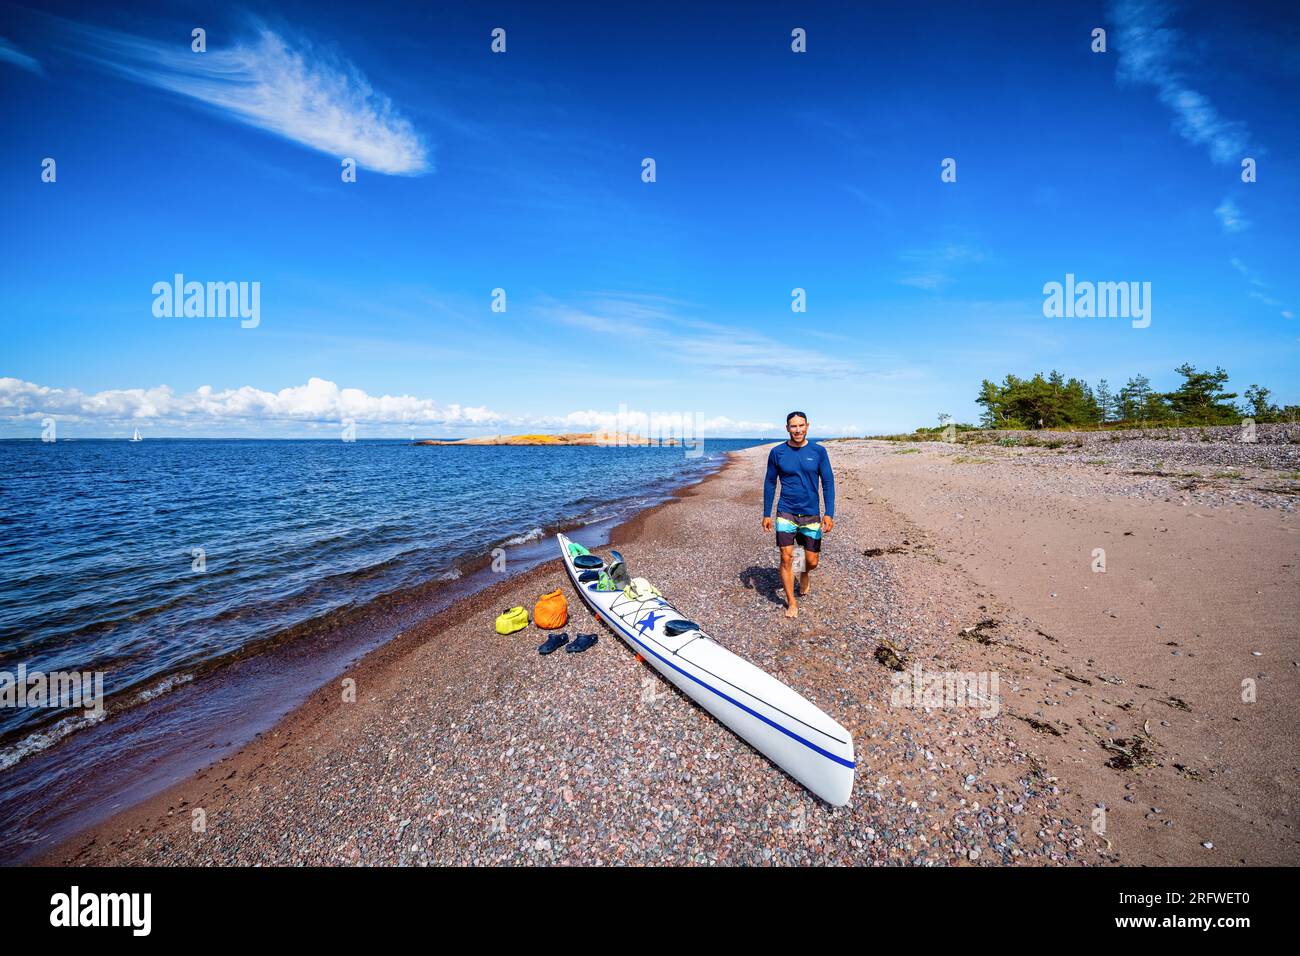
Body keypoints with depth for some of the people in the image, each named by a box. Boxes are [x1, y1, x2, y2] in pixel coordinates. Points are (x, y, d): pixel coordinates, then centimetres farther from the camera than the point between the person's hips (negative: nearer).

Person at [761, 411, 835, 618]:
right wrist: (766, 515, 4)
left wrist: (829, 514, -10)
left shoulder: (818, 451, -2)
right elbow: (770, 484, 5)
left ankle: (805, 575, 43)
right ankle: (791, 602, 14)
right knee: (786, 559, -5)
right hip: (786, 514, -1)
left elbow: (828, 483, -1)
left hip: (811, 515, 1)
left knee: (812, 561, 7)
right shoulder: (777, 453, -2)